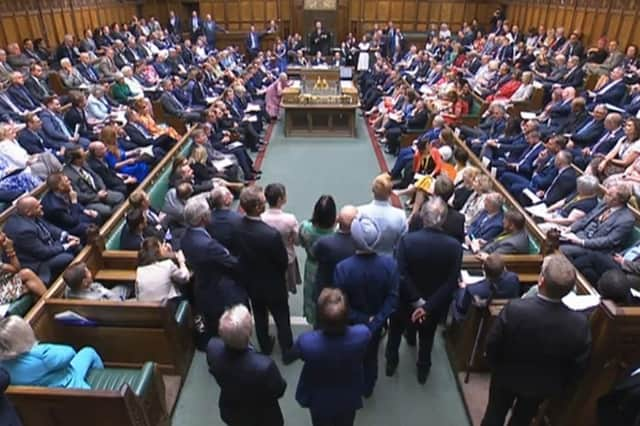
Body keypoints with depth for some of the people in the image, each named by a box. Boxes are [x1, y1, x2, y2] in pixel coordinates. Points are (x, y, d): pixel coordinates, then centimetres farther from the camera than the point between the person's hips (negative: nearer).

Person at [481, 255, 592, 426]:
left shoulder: (514, 309, -35)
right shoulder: (580, 323, -29)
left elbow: (492, 345, -20)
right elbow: (579, 367, -13)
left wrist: (496, 368, 2)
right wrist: (561, 386, 7)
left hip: (507, 376, -2)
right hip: (544, 386, 2)